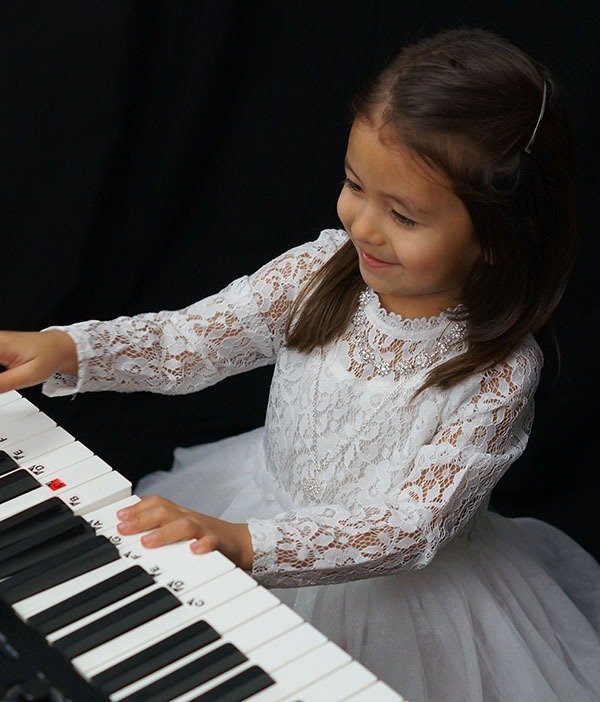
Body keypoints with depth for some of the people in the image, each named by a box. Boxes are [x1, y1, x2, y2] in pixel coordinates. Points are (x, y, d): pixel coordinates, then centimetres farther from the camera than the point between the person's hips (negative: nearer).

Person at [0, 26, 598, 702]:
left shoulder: (499, 376, -27)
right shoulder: (322, 271, -14)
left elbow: (409, 526, -32)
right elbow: (189, 339, -11)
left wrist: (244, 542, -45)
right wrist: (66, 348, -28)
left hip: (399, 585, -4)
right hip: (273, 491, 5)